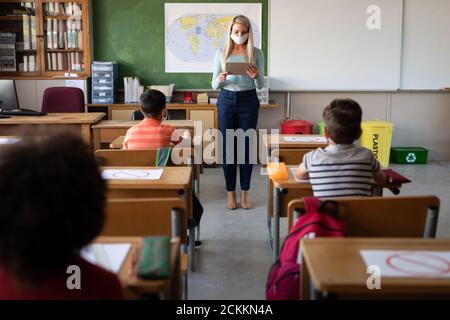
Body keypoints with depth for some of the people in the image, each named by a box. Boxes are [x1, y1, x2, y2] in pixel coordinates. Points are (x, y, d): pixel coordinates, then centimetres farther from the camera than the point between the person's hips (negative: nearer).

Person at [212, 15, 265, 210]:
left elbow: (261, 85, 0)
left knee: (247, 146, 2)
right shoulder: (221, 53, 4)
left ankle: (245, 192, 13)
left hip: (249, 100, -1)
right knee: (228, 146, 2)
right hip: (227, 100, 1)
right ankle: (230, 192, 12)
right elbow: (214, 85, 4)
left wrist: (256, 76, -22)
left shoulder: (256, 53, 1)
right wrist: (219, 80, -18)